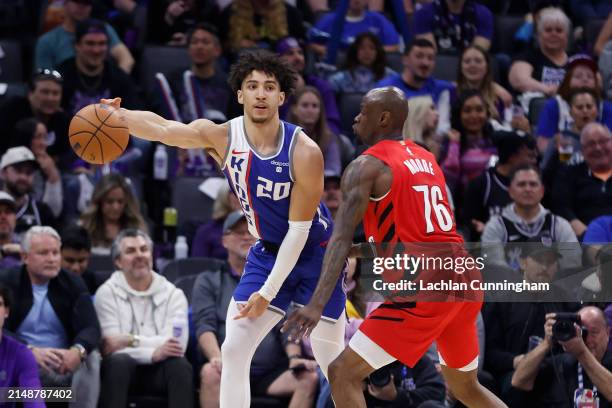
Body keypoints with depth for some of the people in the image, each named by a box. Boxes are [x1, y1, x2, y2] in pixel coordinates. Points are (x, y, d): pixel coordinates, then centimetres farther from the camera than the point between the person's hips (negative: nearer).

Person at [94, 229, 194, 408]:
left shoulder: (173, 294, 7)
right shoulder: (107, 293, 3)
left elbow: (177, 344, -9)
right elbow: (110, 345, -10)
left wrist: (132, 340, -15)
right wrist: (152, 353, -22)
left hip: (159, 369, 2)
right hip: (123, 366, -1)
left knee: (180, 366, -30)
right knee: (119, 361, -35)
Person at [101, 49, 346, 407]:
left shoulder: (305, 152, -26)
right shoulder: (223, 137, -15)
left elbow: (299, 229, -21)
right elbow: (161, 127, -31)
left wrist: (268, 292, -22)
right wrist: (116, 114, -50)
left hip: (314, 255, -4)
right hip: (267, 253, 4)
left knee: (334, 363, 5)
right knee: (234, 350, -6)